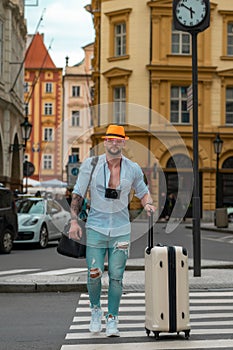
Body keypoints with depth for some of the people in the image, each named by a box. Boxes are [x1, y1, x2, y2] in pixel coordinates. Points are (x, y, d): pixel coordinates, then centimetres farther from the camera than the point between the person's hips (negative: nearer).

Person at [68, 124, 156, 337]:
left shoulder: (133, 169, 3)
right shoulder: (91, 165, -2)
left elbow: (143, 192, 18)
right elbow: (78, 194, 2)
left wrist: (148, 204, -4)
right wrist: (74, 220, -6)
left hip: (121, 229, 1)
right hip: (96, 227, -1)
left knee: (116, 276, -1)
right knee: (94, 275, -3)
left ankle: (112, 319, 12)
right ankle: (96, 310, 23)